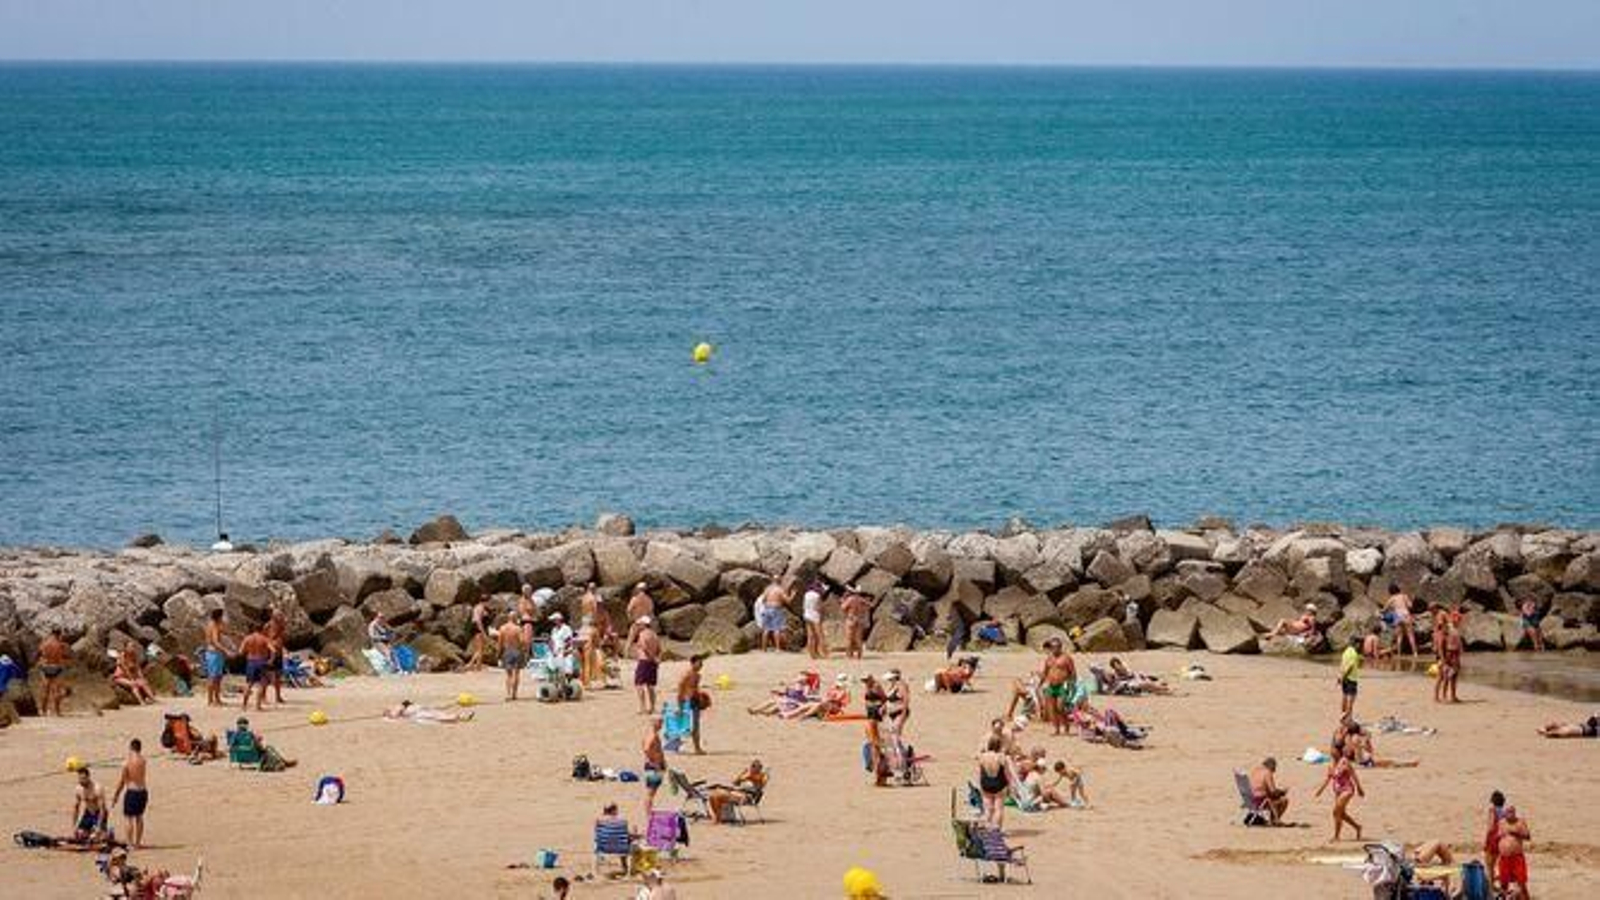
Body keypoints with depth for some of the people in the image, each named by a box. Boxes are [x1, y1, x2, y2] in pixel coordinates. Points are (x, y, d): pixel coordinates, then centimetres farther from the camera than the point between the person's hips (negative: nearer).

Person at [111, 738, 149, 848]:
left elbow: (121, 781, -8)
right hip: (143, 791, 6)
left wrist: (116, 795, 0)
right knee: (139, 817, 18)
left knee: (130, 818, 1)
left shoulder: (127, 762, -12)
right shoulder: (142, 760, 2)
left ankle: (130, 843, -1)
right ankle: (138, 843, 23)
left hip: (132, 791, -6)